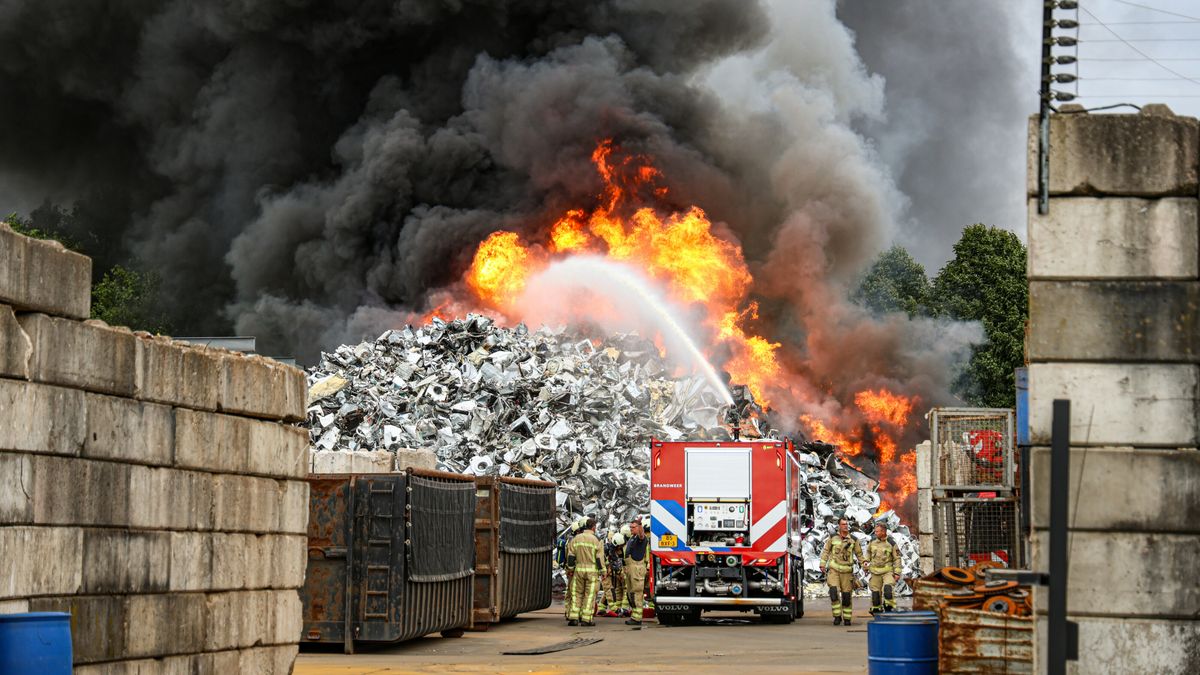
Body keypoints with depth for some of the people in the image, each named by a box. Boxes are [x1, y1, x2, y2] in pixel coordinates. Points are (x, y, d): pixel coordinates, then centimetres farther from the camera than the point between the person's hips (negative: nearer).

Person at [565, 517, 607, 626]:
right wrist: (603, 571, 1)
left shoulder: (576, 539, 5)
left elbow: (570, 556, 6)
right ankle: (586, 619, -1)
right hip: (592, 571, -3)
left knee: (576, 594, 9)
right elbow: (600, 558, -6)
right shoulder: (597, 540, -5)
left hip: (579, 569, 3)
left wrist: (570, 569, 15)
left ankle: (573, 618, 4)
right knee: (590, 594, 1)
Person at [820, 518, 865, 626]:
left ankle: (847, 618, 14)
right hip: (833, 569, -1)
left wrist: (863, 563, 2)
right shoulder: (832, 538, 4)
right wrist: (822, 564, 4)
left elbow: (859, 553, 14)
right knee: (834, 592, -16)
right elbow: (825, 551, 11)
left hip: (846, 571, 1)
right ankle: (837, 616, -8)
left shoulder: (853, 540, 5)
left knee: (846, 595, 2)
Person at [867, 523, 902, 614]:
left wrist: (897, 573, -8)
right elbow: (868, 552, 20)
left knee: (888, 589, -24)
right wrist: (866, 566, 14)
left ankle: (889, 609, -12)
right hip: (875, 572, 3)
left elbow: (897, 559, -2)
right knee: (875, 593, 3)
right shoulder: (873, 542, 2)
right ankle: (876, 612, 16)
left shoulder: (891, 544, -7)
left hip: (888, 571, -3)